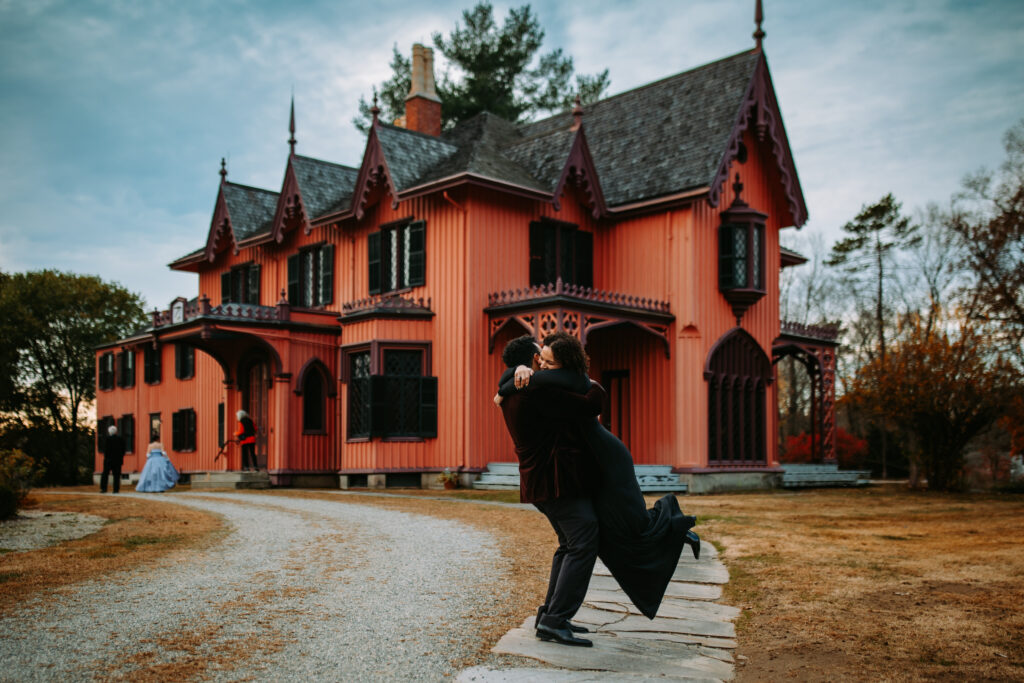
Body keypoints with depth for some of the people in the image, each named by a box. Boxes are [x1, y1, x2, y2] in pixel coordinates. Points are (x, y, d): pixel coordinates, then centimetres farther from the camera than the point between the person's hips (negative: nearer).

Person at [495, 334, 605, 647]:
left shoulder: (512, 392, 12)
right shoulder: (538, 391, -19)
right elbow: (589, 406, -17)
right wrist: (595, 391, 3)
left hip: (539, 479, 10)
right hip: (559, 479, -10)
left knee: (569, 544, 19)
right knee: (583, 544, -8)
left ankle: (550, 614, 19)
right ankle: (555, 621, -11)